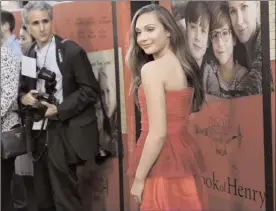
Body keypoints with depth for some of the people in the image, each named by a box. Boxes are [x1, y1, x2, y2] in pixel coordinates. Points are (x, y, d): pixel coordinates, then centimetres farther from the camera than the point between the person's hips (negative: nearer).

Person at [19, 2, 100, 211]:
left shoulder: (71, 51, -7)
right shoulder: (28, 55, 9)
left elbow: (91, 90, -10)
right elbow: (23, 90, 19)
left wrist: (58, 110, -17)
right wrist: (24, 98, -5)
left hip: (65, 134, -5)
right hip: (39, 133, 6)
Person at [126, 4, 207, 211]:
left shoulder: (152, 69, -16)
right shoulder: (183, 64, 9)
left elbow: (158, 134, -20)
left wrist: (139, 178, -13)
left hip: (164, 162, -8)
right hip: (184, 154, 8)